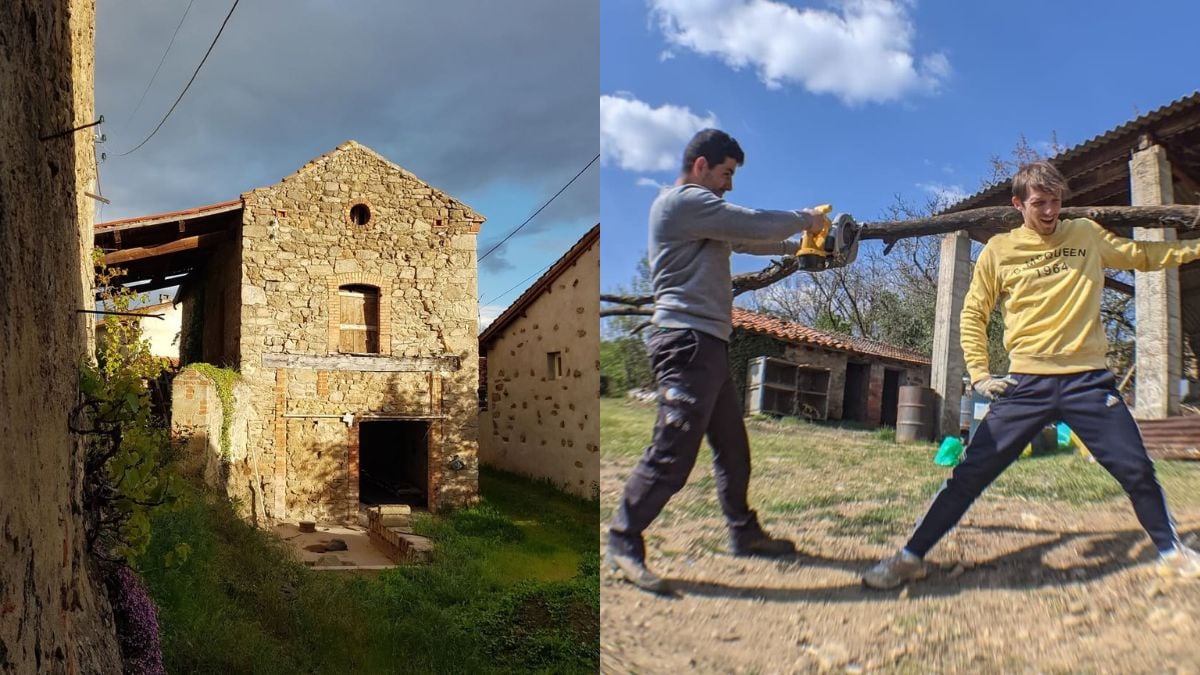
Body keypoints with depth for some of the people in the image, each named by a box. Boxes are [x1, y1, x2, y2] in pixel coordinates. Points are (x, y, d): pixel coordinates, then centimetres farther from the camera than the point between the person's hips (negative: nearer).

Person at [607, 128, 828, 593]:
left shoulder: (698, 212, 25)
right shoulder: (684, 201, -8)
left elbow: (742, 239, 27)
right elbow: (754, 225, -12)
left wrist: (795, 247, 19)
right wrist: (804, 219, 4)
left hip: (707, 345, 11)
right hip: (687, 343, -11)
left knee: (733, 447, 16)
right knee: (672, 453, -12)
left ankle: (744, 533, 28)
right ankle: (624, 544, -4)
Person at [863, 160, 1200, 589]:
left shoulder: (1087, 234, 8)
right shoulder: (999, 251, 2)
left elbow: (1143, 255, 23)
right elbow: (973, 314, 8)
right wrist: (979, 374, 0)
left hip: (1089, 379, 2)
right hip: (1027, 383, -2)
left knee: (1136, 469, 4)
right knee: (973, 471, -6)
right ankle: (911, 557, 1)